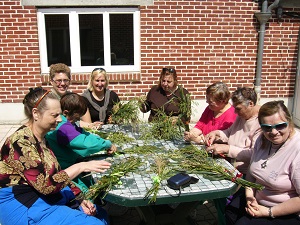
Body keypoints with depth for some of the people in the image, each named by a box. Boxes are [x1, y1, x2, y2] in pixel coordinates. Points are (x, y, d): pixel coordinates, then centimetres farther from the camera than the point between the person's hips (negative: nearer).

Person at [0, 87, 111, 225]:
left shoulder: (42, 139, 7)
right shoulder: (21, 142, -21)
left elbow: (56, 175, 8)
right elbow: (45, 185, -26)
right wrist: (80, 167, -23)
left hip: (48, 197, 9)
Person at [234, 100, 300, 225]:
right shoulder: (263, 140, 1)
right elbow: (252, 172, 10)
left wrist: (269, 212, -20)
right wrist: (249, 196, -6)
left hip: (288, 215, -7)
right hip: (258, 204, 7)